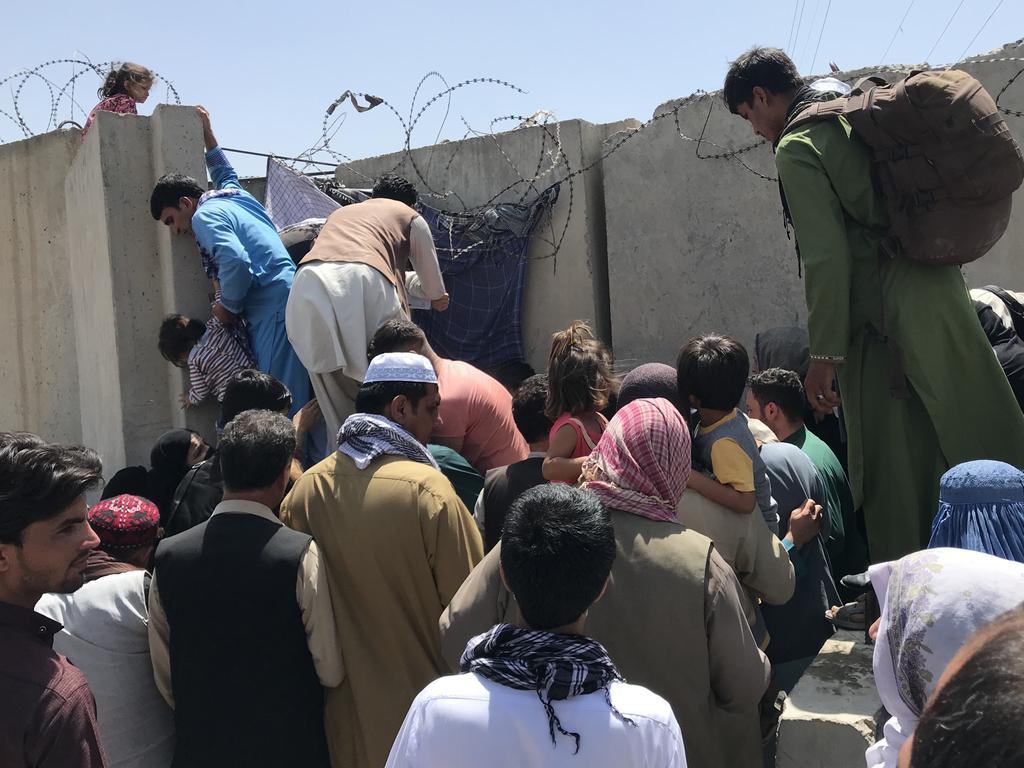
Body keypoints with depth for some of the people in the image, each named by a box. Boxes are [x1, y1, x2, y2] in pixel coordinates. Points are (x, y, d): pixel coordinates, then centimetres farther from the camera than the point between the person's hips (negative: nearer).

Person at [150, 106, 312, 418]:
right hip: (289, 302, 9)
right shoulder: (234, 194, 24)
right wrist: (207, 133, 56)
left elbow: (236, 263, -19)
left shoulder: (205, 215, -2)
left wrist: (228, 307, -4)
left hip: (273, 312, -9)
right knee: (300, 400, 6)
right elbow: (226, 174, 50)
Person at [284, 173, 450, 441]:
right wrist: (439, 299, 54)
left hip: (309, 282, 4)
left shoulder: (341, 212, 39)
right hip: (363, 279, -4)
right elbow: (438, 297, 29)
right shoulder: (410, 216, 27)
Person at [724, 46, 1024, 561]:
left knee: (896, 477, 2)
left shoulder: (796, 148, -8)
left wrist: (825, 355, -9)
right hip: (938, 292, 8)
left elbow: (827, 258, -14)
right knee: (982, 438, 9)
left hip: (890, 325, -8)